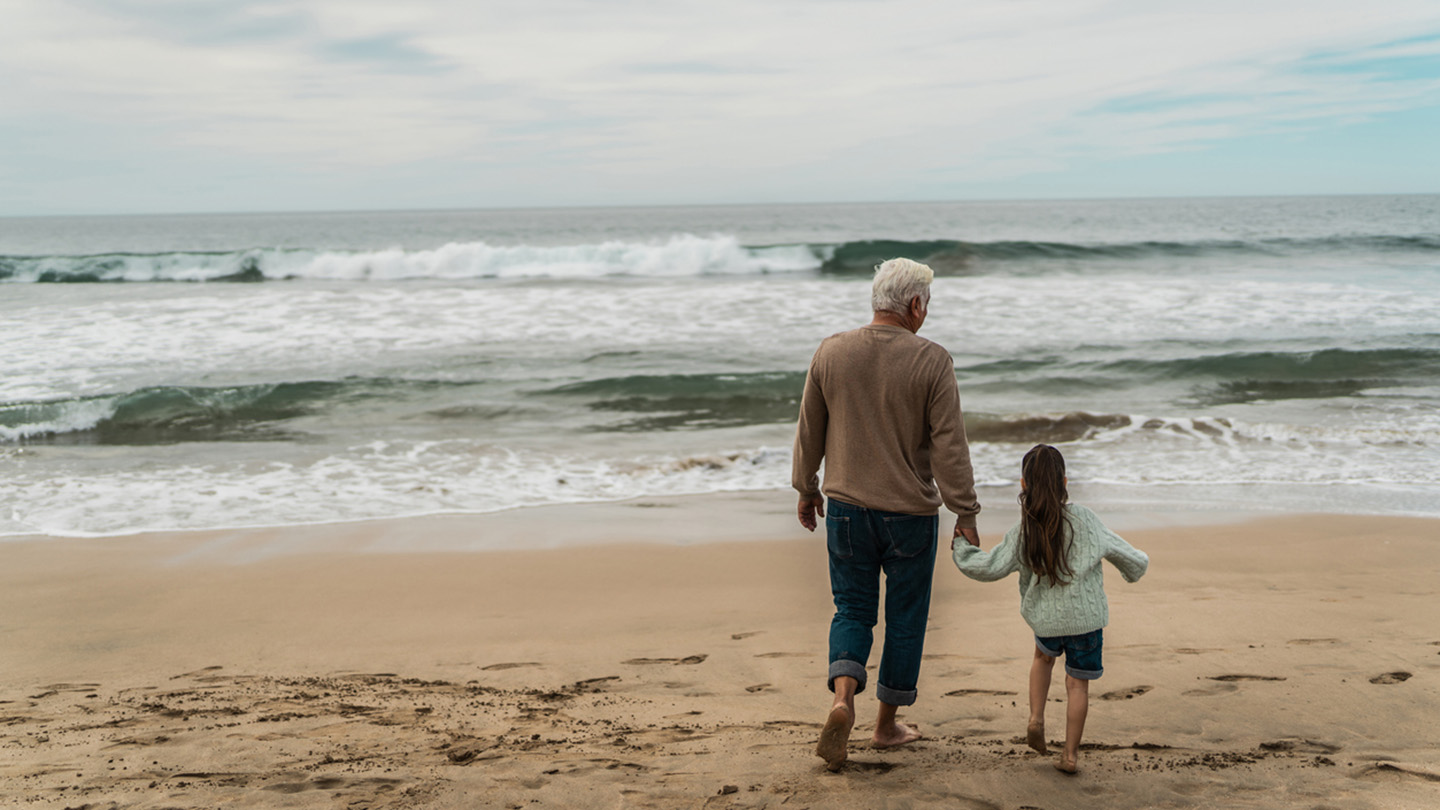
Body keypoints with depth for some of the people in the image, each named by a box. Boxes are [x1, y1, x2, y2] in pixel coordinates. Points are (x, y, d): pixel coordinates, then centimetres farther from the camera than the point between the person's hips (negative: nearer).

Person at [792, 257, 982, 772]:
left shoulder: (831, 352, -3)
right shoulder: (932, 362, -13)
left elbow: (809, 430, 6)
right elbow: (949, 445, -13)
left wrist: (806, 488, 19)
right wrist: (965, 513, -6)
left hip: (846, 505, 3)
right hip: (910, 512, -2)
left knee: (852, 610, 14)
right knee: (905, 618, 13)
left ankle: (843, 697, -11)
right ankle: (887, 724, 24)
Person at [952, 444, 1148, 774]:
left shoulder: (1022, 532, -8)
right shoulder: (1083, 519, -9)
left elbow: (989, 568, -7)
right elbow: (1124, 553, 0)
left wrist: (961, 550, 10)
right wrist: (1134, 569, 22)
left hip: (1045, 619, 2)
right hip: (1086, 617, -2)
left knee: (1043, 656, 32)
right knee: (1077, 683, 10)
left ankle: (1036, 718, 19)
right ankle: (1070, 753, 14)